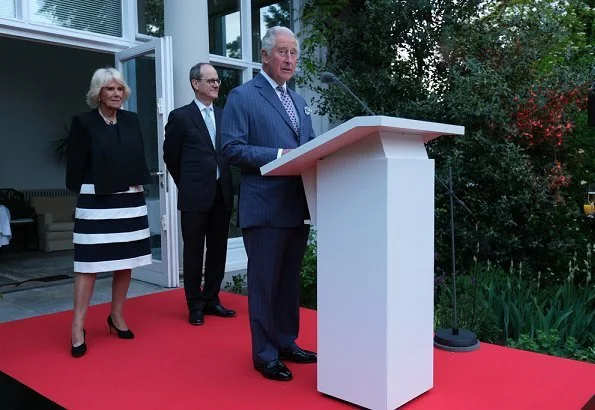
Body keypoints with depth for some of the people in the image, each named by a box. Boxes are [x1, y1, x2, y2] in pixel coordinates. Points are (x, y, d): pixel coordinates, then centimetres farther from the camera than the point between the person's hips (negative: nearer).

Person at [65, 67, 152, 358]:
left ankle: (117, 317, 24)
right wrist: (85, 190, 0)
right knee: (89, 265, -4)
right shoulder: (83, 122, -4)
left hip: (131, 201, 5)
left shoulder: (131, 120, 9)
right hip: (96, 204, -5)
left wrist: (137, 183, 5)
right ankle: (78, 326, 3)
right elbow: (75, 165, -4)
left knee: (126, 262, 10)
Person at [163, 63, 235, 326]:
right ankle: (195, 305, 16)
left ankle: (211, 299, 24)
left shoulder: (224, 116, 11)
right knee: (194, 252, 4)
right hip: (195, 196, -4)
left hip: (222, 194, 4)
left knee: (218, 251, 10)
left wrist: (229, 185, 8)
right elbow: (170, 156, 5)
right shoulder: (181, 116, -1)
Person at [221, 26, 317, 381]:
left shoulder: (299, 101, 19)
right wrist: (280, 155, -19)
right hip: (265, 207, -7)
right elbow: (232, 148, -12)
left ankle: (286, 343, 30)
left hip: (298, 205, 7)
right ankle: (266, 355, 16)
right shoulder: (242, 96, -4)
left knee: (290, 280, 15)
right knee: (264, 282, 2)